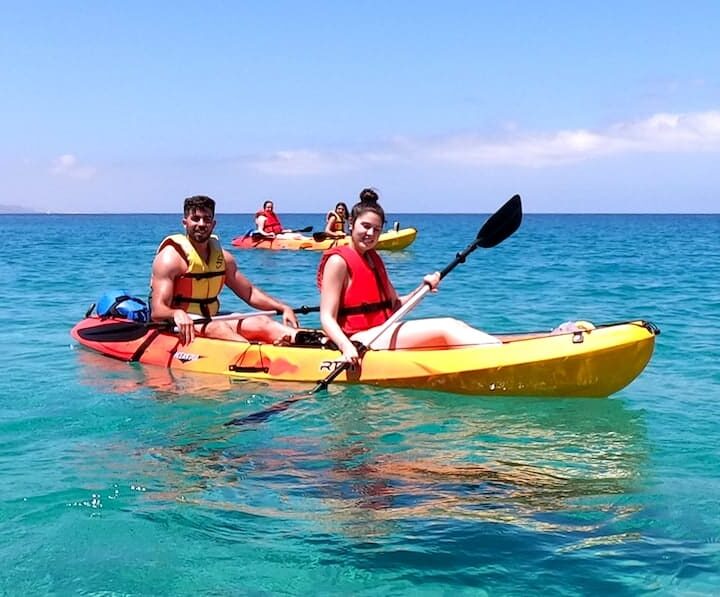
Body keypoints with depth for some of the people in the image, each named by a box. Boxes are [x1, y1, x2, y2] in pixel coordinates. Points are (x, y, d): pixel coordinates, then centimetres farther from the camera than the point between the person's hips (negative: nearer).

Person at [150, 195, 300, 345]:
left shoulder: (222, 257, 10)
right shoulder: (171, 256, -12)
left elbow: (250, 293, 15)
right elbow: (157, 311, -20)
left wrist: (283, 308, -2)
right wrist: (177, 314, -44)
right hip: (179, 329, -7)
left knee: (262, 322, -15)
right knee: (218, 328, -35)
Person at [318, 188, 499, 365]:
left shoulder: (374, 259, 18)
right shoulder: (338, 261, -8)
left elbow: (394, 305, 17)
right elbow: (327, 318, -14)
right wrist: (346, 347, -32)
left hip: (383, 332, 9)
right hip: (361, 340, -9)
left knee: (455, 325, -8)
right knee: (445, 329, -20)